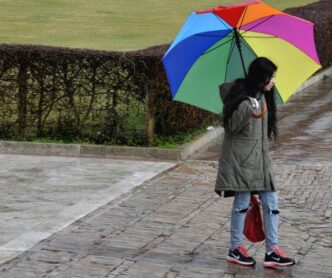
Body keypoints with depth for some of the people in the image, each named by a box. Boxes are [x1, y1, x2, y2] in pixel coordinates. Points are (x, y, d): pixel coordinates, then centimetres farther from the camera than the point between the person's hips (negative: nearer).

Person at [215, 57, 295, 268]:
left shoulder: (263, 96, 10)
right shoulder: (242, 99, -16)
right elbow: (231, 126, -15)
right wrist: (250, 114, -28)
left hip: (260, 157, 8)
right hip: (240, 157, -8)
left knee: (271, 201, 2)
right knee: (242, 202, 0)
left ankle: (272, 250, 3)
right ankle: (236, 249, 13)